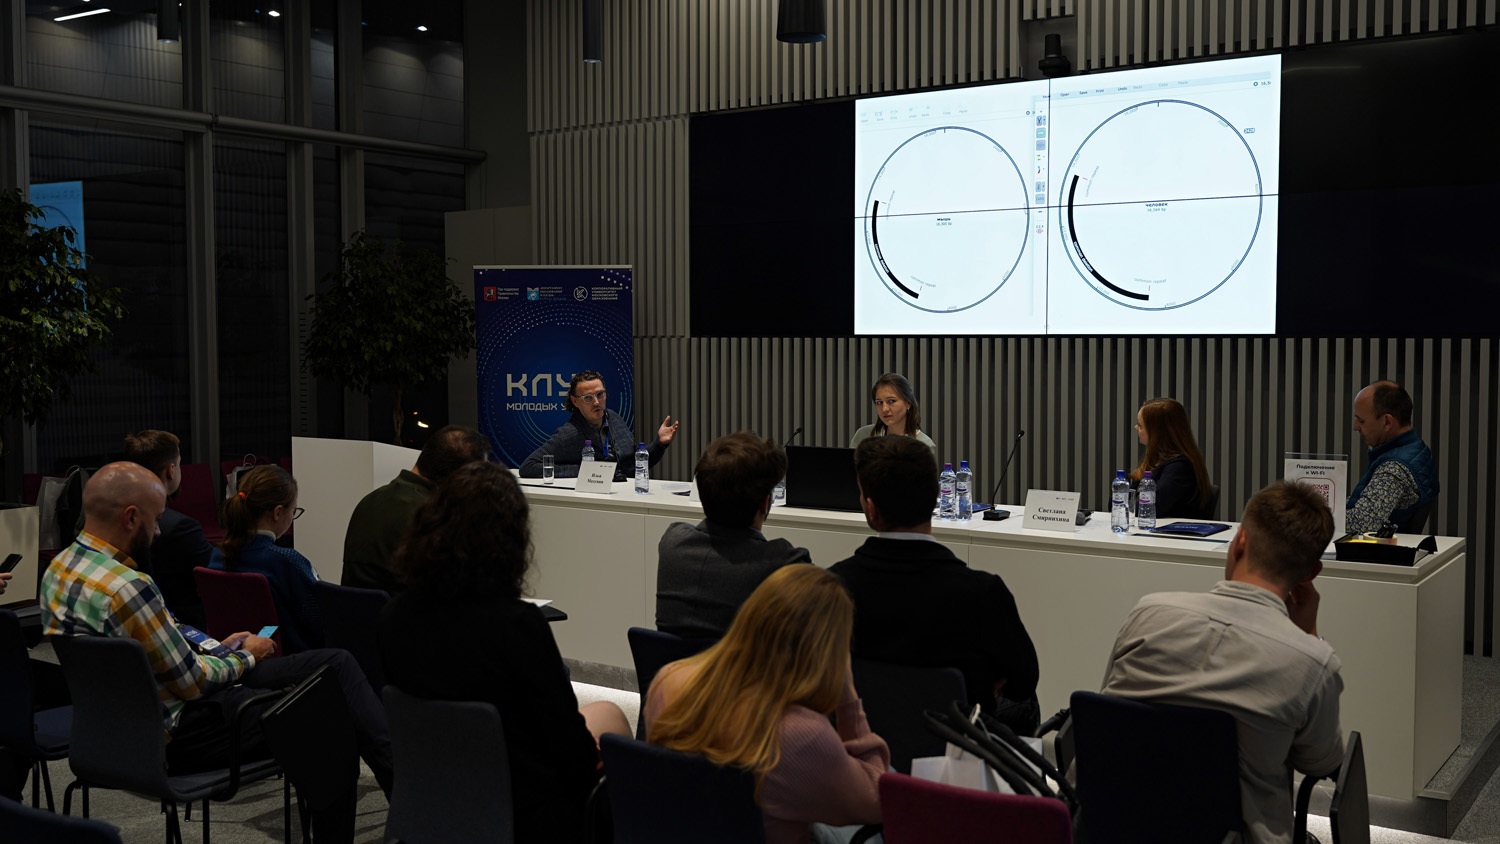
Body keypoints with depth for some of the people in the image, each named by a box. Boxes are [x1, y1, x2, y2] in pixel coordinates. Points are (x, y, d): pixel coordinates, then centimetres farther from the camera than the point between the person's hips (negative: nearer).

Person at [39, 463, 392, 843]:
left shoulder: (61, 565, 4)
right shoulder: (127, 586, -28)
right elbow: (192, 682, -19)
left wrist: (216, 650, 13)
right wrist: (246, 657, -1)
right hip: (174, 734, -10)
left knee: (338, 662, 5)